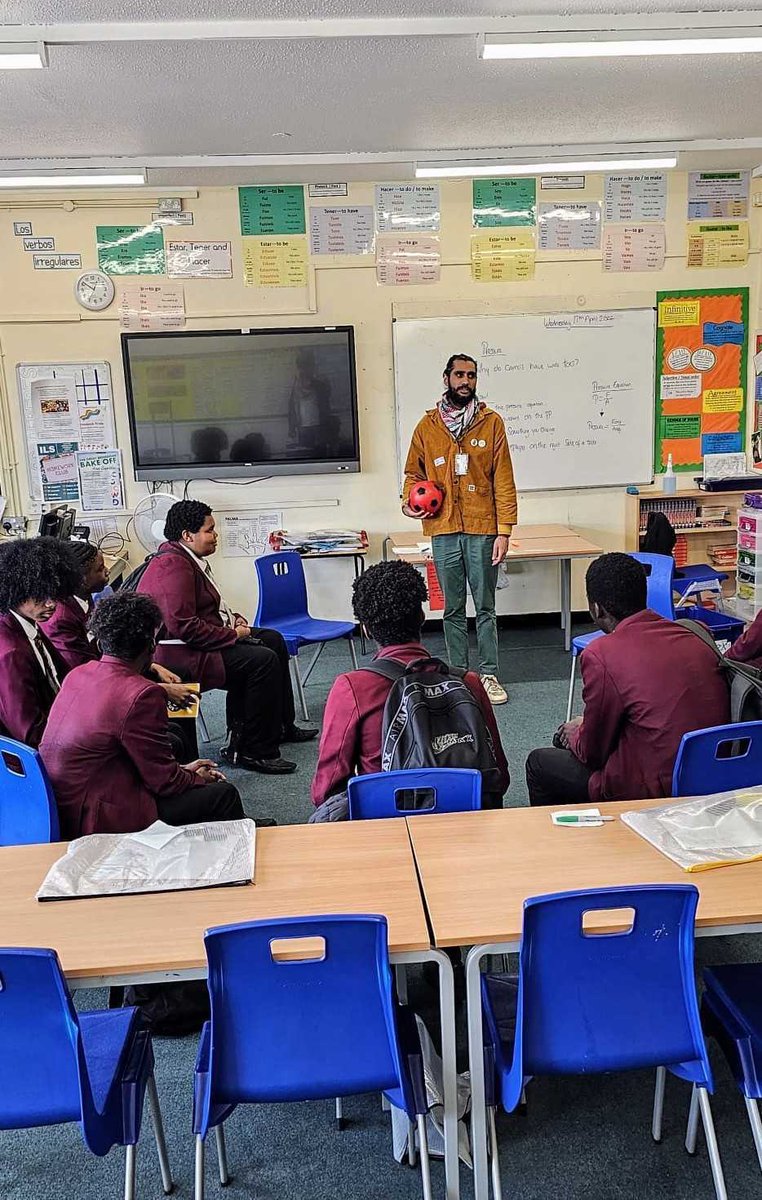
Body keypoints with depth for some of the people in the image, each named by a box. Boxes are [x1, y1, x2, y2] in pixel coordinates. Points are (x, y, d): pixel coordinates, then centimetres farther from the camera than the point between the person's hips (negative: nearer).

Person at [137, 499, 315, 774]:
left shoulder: (188, 557, 11)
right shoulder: (174, 566, -23)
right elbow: (184, 627, -29)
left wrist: (233, 618, 8)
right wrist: (232, 634, -20)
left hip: (200, 641, 12)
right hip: (181, 655, -12)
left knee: (273, 640, 15)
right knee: (263, 661, -23)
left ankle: (282, 726, 24)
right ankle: (253, 751, -15)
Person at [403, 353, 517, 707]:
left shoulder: (491, 422, 1)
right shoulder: (427, 425, 6)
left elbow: (503, 479, -2)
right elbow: (413, 472, 17)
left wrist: (504, 531, -7)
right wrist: (409, 499, -5)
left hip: (483, 530, -1)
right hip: (444, 531, 2)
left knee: (485, 607, 6)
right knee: (453, 608, 10)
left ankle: (488, 674, 17)